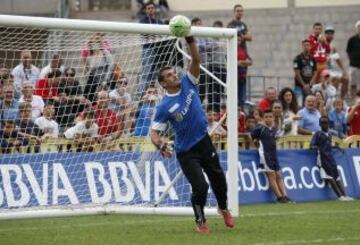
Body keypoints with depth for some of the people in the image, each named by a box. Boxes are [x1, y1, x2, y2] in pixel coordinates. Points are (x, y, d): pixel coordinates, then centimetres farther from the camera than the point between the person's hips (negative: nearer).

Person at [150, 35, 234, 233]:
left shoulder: (188, 84, -2)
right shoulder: (164, 107, -13)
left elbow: (196, 60, -10)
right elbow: (154, 132, -14)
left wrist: (190, 41, -24)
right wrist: (160, 145, -34)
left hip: (204, 142, 4)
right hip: (186, 152, -4)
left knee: (218, 178, 15)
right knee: (200, 186, -10)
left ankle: (223, 208, 43)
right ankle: (200, 221, 14)